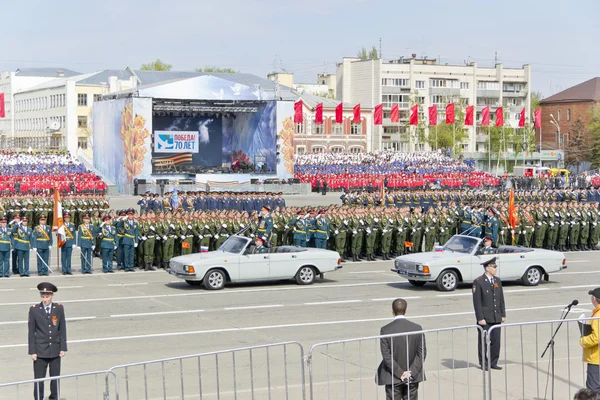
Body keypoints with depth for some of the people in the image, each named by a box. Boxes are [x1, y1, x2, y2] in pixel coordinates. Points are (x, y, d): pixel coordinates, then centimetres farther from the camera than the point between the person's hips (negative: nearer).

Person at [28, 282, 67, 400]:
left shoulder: (59, 308, 1)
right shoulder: (34, 310, -5)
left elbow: (62, 329, 5)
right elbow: (31, 332, -2)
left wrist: (63, 348, 1)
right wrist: (32, 351, -5)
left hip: (55, 350, 2)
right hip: (40, 351, -2)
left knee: (55, 378, 8)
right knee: (39, 379, -3)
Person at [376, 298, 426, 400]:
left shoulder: (385, 330, -12)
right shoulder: (417, 328, -5)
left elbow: (386, 356, -13)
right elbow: (422, 353, -7)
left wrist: (400, 373, -10)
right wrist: (412, 372, -9)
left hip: (393, 379, -2)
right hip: (413, 377, 2)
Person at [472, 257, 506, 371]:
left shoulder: (497, 281, 11)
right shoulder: (478, 282, -9)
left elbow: (501, 299, 15)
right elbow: (477, 302, -11)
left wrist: (503, 314, 11)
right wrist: (480, 318, -15)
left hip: (496, 317, 6)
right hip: (485, 318, -6)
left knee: (496, 341, 6)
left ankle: (493, 363, 16)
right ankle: (483, 363, 13)